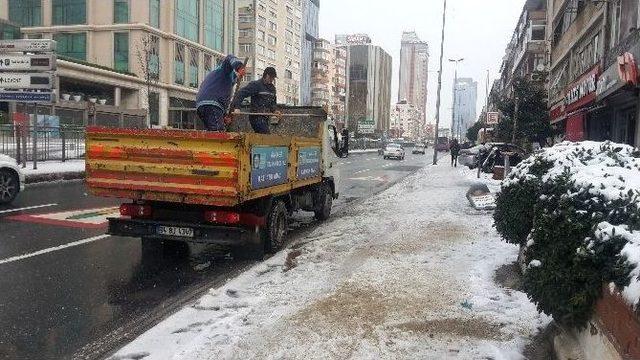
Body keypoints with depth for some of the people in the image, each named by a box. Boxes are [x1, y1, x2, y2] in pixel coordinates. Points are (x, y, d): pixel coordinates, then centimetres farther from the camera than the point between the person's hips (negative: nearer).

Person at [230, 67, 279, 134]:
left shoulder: (272, 88, 17)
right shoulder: (255, 85, -8)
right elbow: (241, 93, -14)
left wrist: (274, 111, 7)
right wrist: (236, 107, -26)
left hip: (265, 118, 8)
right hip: (256, 117, -8)